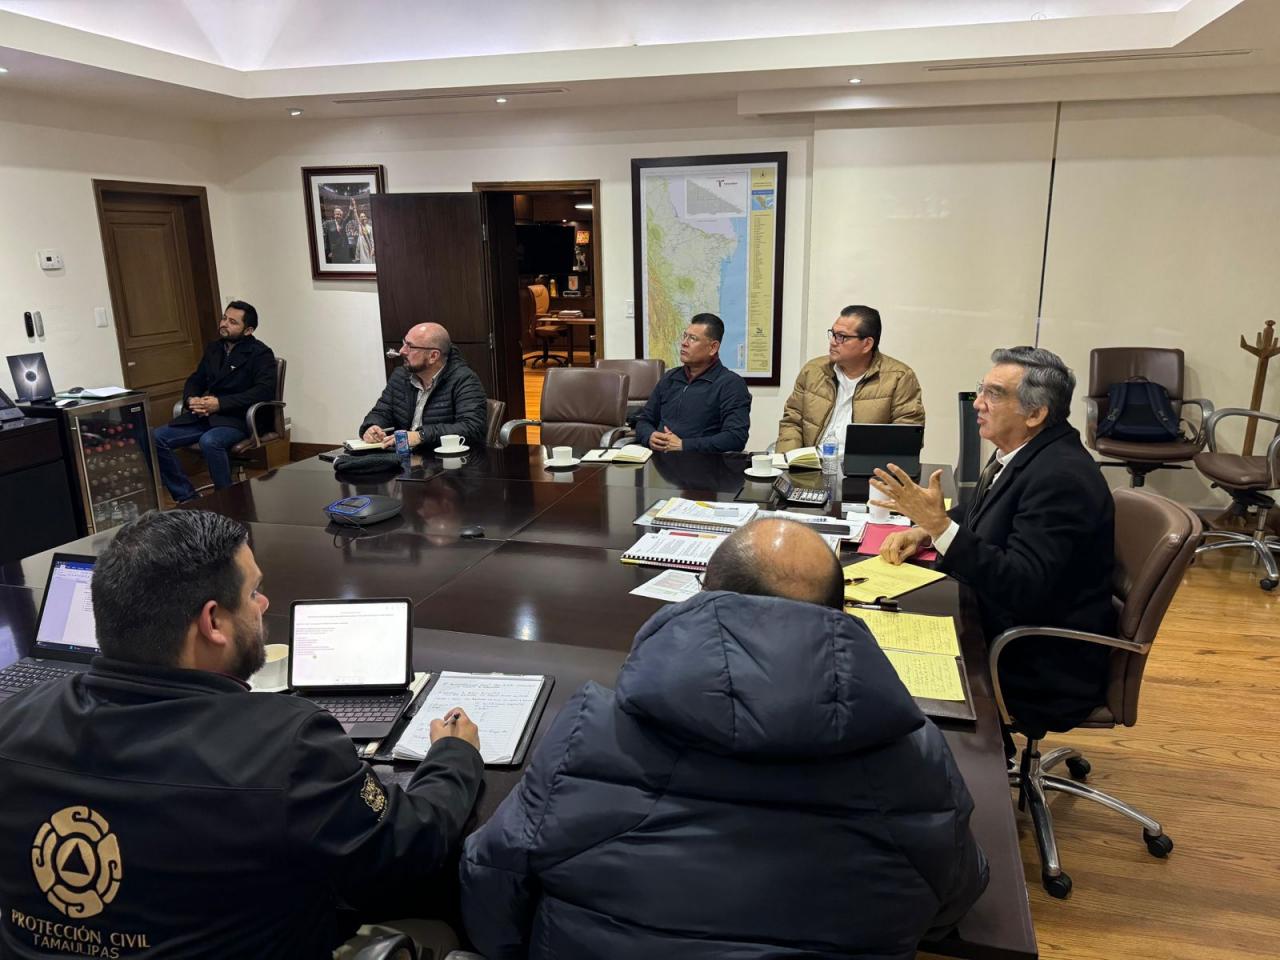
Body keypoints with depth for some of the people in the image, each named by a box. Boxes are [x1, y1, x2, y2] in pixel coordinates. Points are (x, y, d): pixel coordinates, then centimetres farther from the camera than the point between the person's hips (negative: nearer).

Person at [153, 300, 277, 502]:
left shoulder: (260, 353, -4)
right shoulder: (213, 349, 18)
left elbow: (265, 390, -17)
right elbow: (195, 380, 24)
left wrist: (220, 403, -20)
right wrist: (191, 399, -2)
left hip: (238, 418, -7)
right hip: (206, 416, 7)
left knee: (209, 441, -37)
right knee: (156, 438, -11)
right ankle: (187, 498, -5)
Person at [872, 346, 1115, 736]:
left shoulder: (1060, 477, -25)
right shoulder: (1021, 453, 3)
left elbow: (1023, 589, -31)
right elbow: (978, 514, 19)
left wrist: (939, 524, -34)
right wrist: (926, 529, -1)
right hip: (1005, 632, 9)